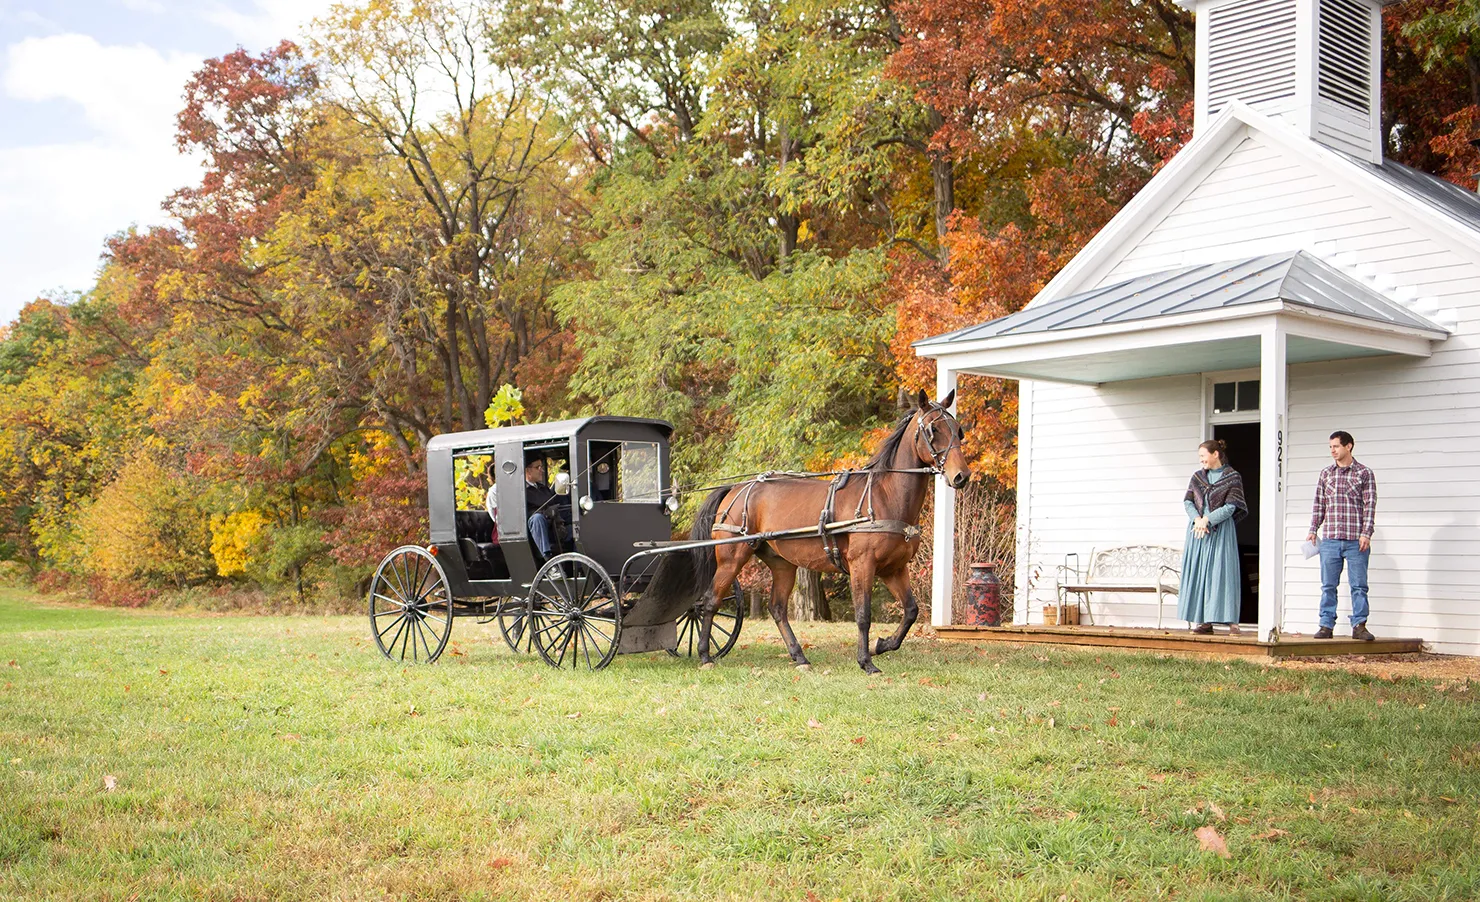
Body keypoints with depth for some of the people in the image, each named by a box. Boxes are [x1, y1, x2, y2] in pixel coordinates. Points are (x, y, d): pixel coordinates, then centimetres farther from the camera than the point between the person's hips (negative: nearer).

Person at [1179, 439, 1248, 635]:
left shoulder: (1233, 478, -1)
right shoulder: (1198, 477, 13)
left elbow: (1230, 508, -8)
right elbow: (1187, 501, 6)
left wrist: (1207, 520, -16)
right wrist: (1197, 519, -11)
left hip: (1220, 531, -5)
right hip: (1197, 530, 5)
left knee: (1222, 572, -8)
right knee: (1198, 573, 1)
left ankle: (1231, 620, -6)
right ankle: (1204, 621, 3)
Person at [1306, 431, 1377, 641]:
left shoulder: (1364, 474, 2)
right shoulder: (1325, 474, 12)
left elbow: (1370, 506, -2)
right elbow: (1319, 505, 15)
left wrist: (1366, 533, -10)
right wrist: (1313, 530, 7)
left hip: (1356, 540, -3)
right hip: (1330, 539, 3)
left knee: (1358, 585, 0)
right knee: (1328, 586, 5)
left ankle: (1359, 626, 5)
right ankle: (1326, 625, 9)